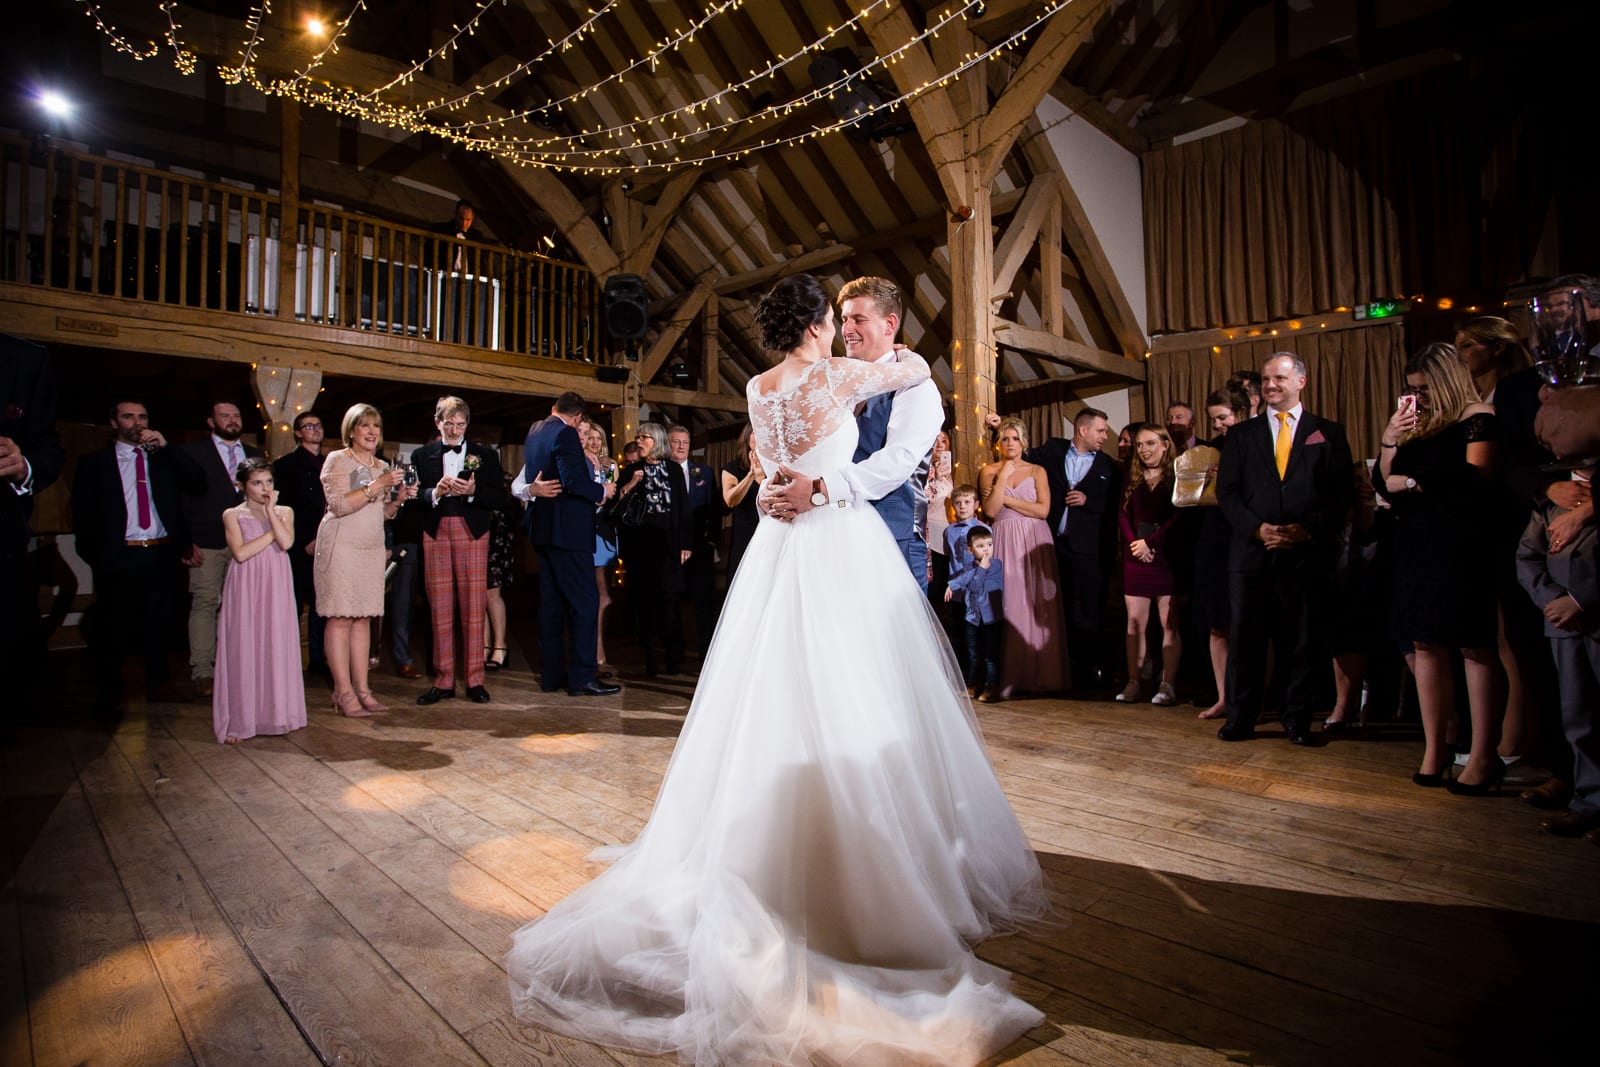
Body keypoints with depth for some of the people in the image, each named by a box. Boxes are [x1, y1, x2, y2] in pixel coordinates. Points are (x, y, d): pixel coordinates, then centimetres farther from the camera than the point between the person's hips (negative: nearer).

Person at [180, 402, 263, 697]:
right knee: (204, 603, -3)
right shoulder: (192, 452, 6)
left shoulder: (254, 455, 17)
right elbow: (181, 500, 2)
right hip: (207, 544, -3)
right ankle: (203, 672, 1)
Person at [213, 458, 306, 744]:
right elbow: (241, 553, -11)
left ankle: (275, 714, 9)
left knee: (276, 647, 1)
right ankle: (239, 722, 1)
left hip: (275, 589, 2)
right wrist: (272, 533, -7)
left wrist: (270, 510, -9)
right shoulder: (233, 515, 4)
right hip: (245, 590, -2)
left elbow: (286, 543, -9)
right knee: (244, 650, -2)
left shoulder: (284, 512, 10)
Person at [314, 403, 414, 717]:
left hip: (372, 549, 6)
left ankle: (362, 688, 8)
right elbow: (338, 504, -14)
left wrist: (399, 498, 1)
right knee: (340, 617, -5)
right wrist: (377, 485, -18)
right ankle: (344, 692, -2)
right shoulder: (337, 460, -2)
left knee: (363, 618, 5)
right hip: (341, 547, -6)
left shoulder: (382, 467, 16)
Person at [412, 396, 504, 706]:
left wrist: (473, 491, -15)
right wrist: (436, 492, -17)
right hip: (435, 534, 1)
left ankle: (475, 680, 7)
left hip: (472, 534, -1)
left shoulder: (485, 455, 10)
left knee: (473, 609, -1)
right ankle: (443, 681, 12)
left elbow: (499, 498, 2)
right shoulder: (422, 455, 11)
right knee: (440, 611, 4)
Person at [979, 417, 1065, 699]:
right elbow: (990, 510, -4)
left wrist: (1005, 499, -5)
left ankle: (1039, 674, 3)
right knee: (1007, 605, -5)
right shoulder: (989, 472, 9)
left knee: (1037, 606, -3)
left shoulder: (1037, 471, 10)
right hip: (1004, 542, 0)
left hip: (1034, 542, 1)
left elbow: (1043, 509, -4)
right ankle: (1009, 677, -2)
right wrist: (1002, 477, -8)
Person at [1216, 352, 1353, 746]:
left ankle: (1297, 721, 17)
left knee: (1303, 640, 4)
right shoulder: (1241, 434, 13)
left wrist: (1308, 529, -11)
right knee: (1244, 636, 1)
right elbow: (1226, 492, 5)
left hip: (1305, 551, -1)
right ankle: (1240, 719, 9)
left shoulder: (1328, 433, 10)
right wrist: (1258, 528, -9)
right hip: (1251, 550, 1)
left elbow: (1341, 494, 4)